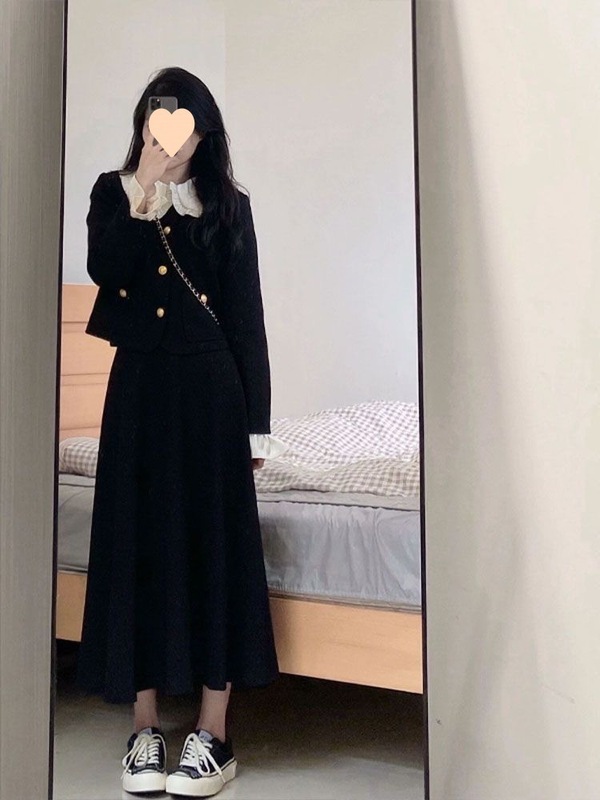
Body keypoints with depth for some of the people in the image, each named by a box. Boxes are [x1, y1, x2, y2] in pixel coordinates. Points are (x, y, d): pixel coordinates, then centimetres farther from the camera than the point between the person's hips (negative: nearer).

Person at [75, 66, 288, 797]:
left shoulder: (229, 205, 6)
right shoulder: (114, 193, 8)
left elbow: (247, 318, 2)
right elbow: (103, 269, -12)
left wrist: (256, 423, -3)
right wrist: (143, 197, -18)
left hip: (211, 389, -1)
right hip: (140, 387, 1)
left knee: (214, 544, 0)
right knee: (139, 544, 3)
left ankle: (214, 734, 12)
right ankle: (145, 728, 17)